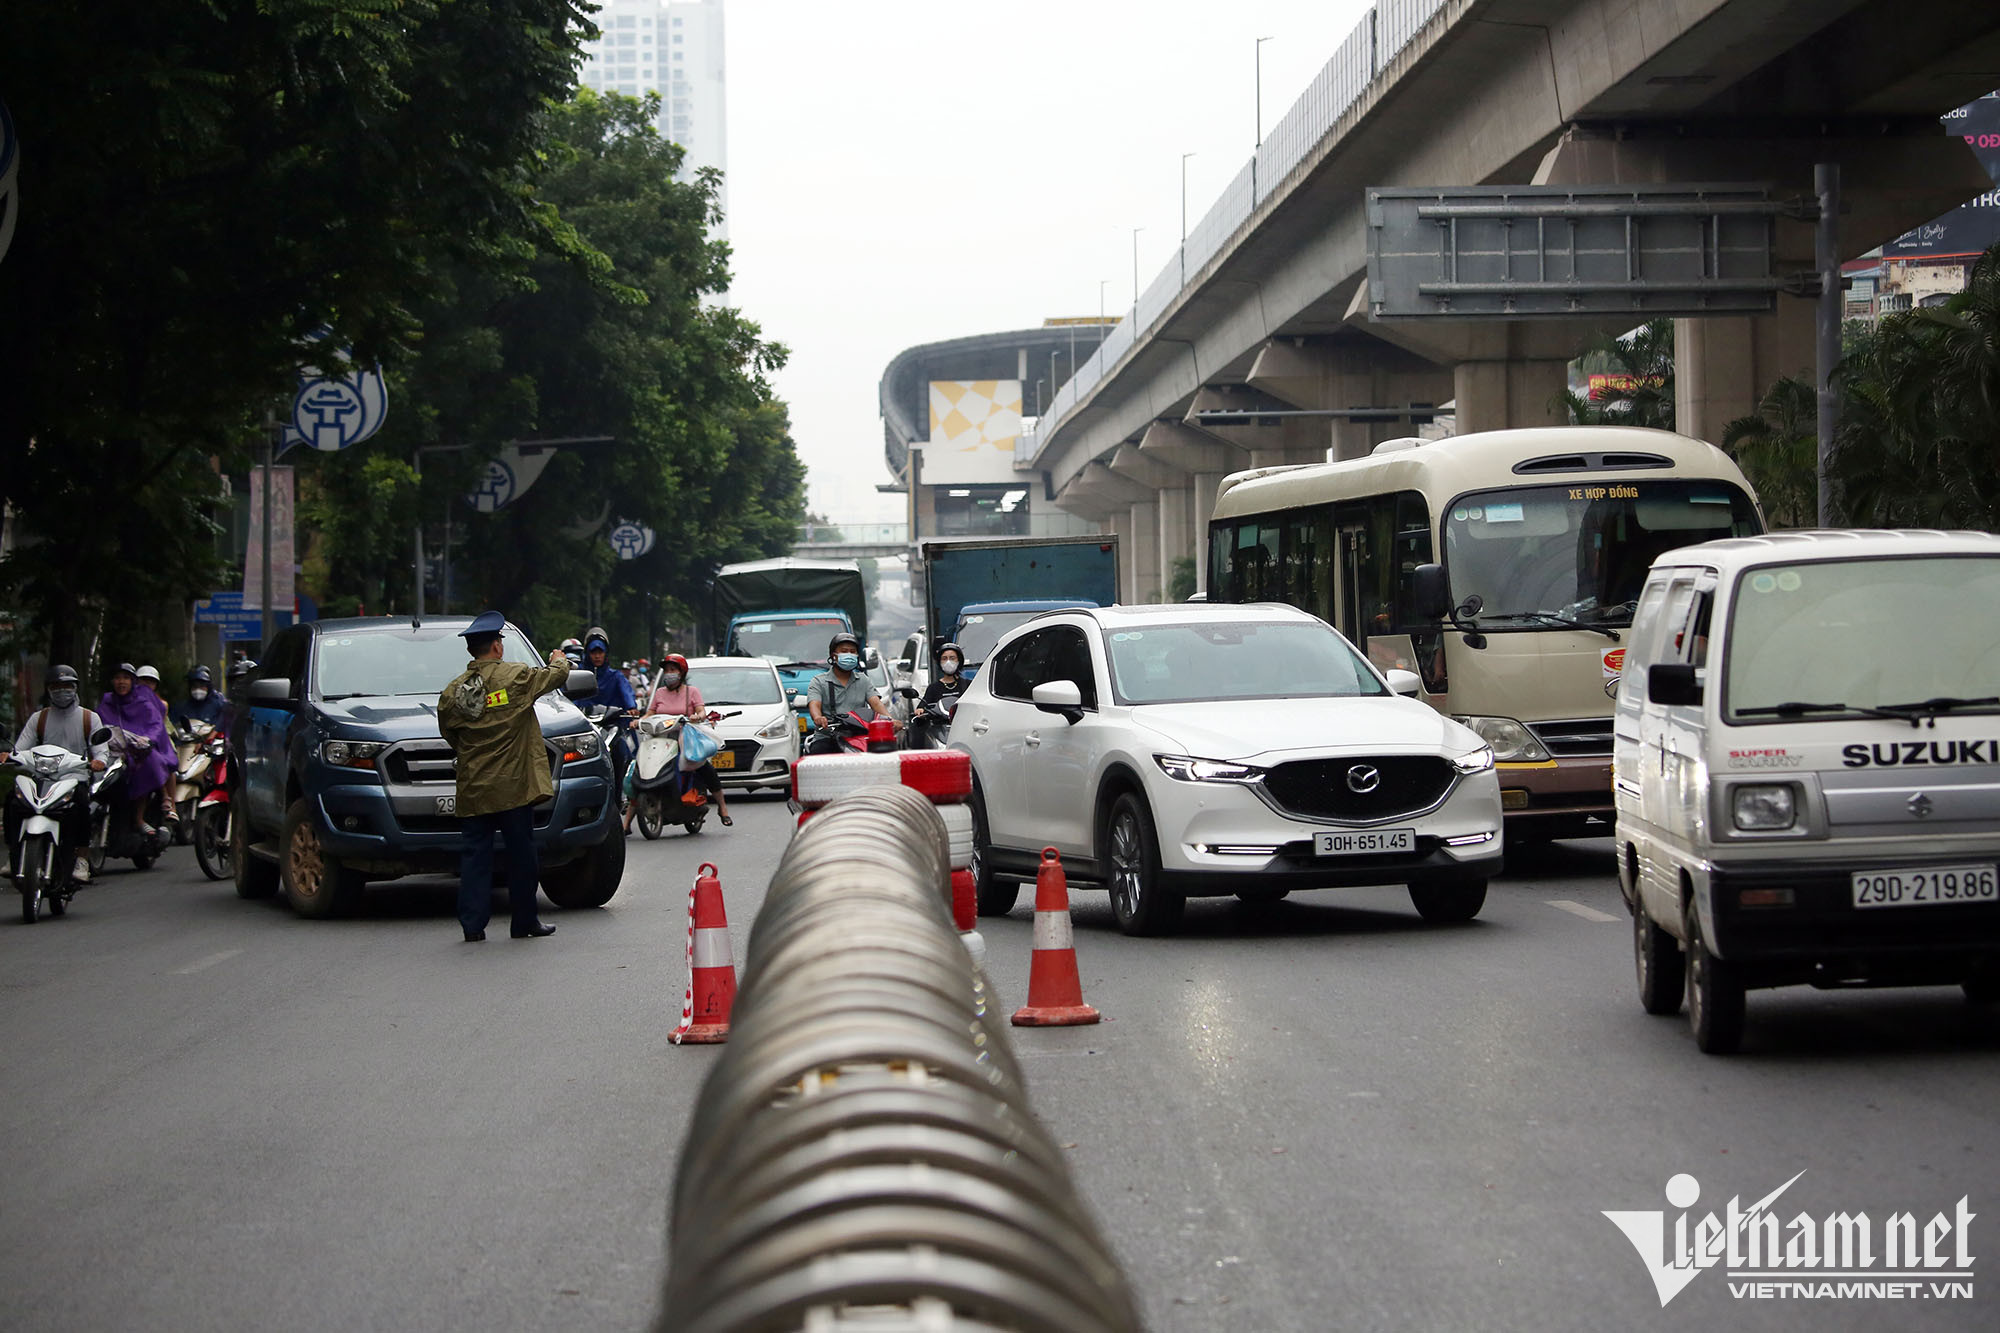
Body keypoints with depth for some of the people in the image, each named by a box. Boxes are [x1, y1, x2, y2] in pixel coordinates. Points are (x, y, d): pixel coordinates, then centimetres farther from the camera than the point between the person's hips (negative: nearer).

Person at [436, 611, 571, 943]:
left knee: (474, 855, 6)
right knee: (521, 855, 6)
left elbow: (449, 735, 10)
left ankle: (472, 924, 1)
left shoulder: (452, 691, 2)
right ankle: (525, 922, 12)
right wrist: (559, 660, 28)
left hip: (472, 791, 3)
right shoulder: (516, 676, -8)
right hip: (513, 786, -3)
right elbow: (557, 675, 6)